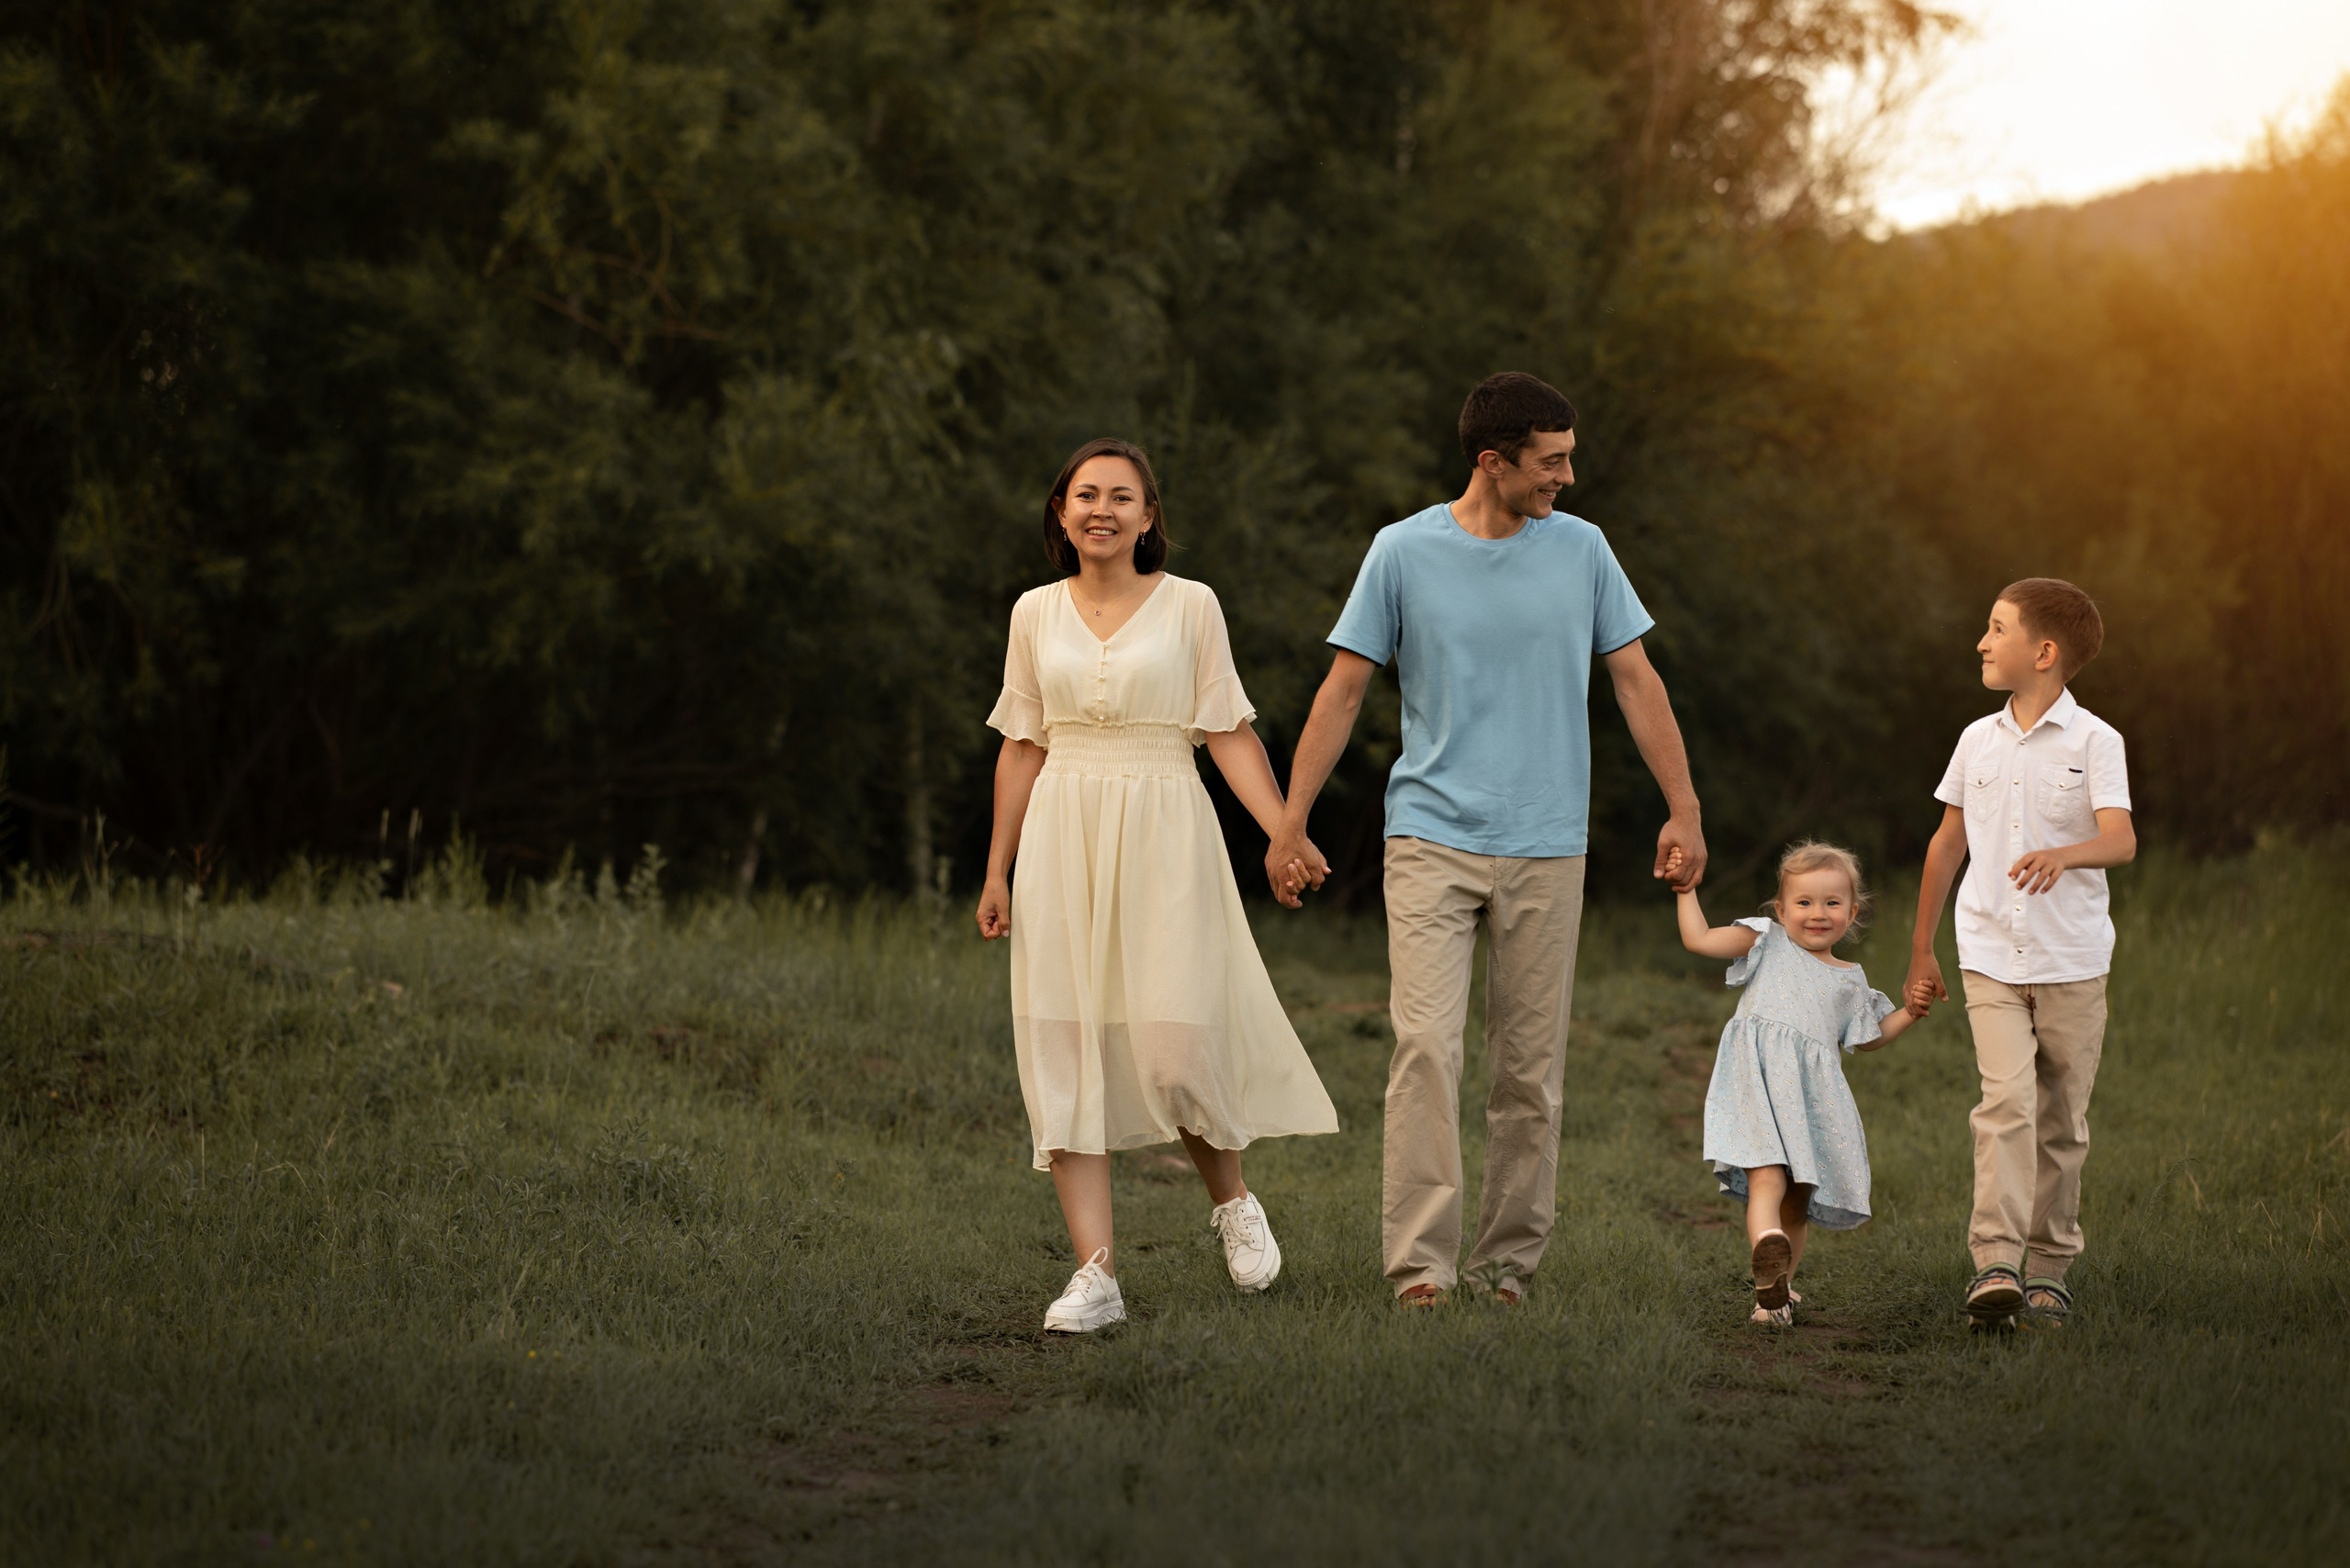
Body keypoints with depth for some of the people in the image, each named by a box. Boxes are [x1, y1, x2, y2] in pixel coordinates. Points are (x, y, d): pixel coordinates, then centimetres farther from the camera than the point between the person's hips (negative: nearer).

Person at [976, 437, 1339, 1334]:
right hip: (1062, 840, 3)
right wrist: (997, 872, 14)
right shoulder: (1036, 614, 9)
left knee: (1176, 1044, -10)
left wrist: (1287, 834, -10)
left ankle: (1231, 1198, 21)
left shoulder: (1189, 606, 3)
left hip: (1162, 838, -2)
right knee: (1066, 1053, -5)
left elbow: (1229, 735, 2)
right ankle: (1096, 1271, -5)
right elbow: (1023, 746, 14)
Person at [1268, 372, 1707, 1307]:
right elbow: (1343, 691, 3)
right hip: (1431, 838, -2)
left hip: (1545, 850, 2)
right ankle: (1418, 1257, -14)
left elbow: (1635, 681, 12)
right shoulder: (1404, 553, -1)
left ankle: (1507, 1258, 12)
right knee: (1426, 1044, -14)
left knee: (1532, 1068, 3)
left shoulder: (1581, 550, 6)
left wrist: (1684, 810, 8)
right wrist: (1290, 826, 0)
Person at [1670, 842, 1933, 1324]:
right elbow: (1699, 940, 9)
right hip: (1759, 1075, -3)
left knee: (1800, 1198, -3)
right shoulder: (1767, 942, 15)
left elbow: (1867, 1038, 34)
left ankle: (1778, 1287, -7)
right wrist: (1686, 890, 8)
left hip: (1813, 1087, 3)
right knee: (1768, 1176, -15)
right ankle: (1768, 1247, -26)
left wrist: (1909, 1013, 22)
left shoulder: (1850, 980, 24)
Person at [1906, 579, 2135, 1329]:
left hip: (2072, 963, -2)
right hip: (1991, 958, 2)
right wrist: (1921, 949, 21)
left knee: (2061, 1120, 6)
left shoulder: (2093, 741, -5)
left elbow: (2121, 840, -19)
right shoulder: (1978, 740, 8)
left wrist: (2062, 854, -40)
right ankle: (1995, 1264, -22)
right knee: (2007, 1098, -16)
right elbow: (1948, 843, 18)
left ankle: (2048, 1269, 18)